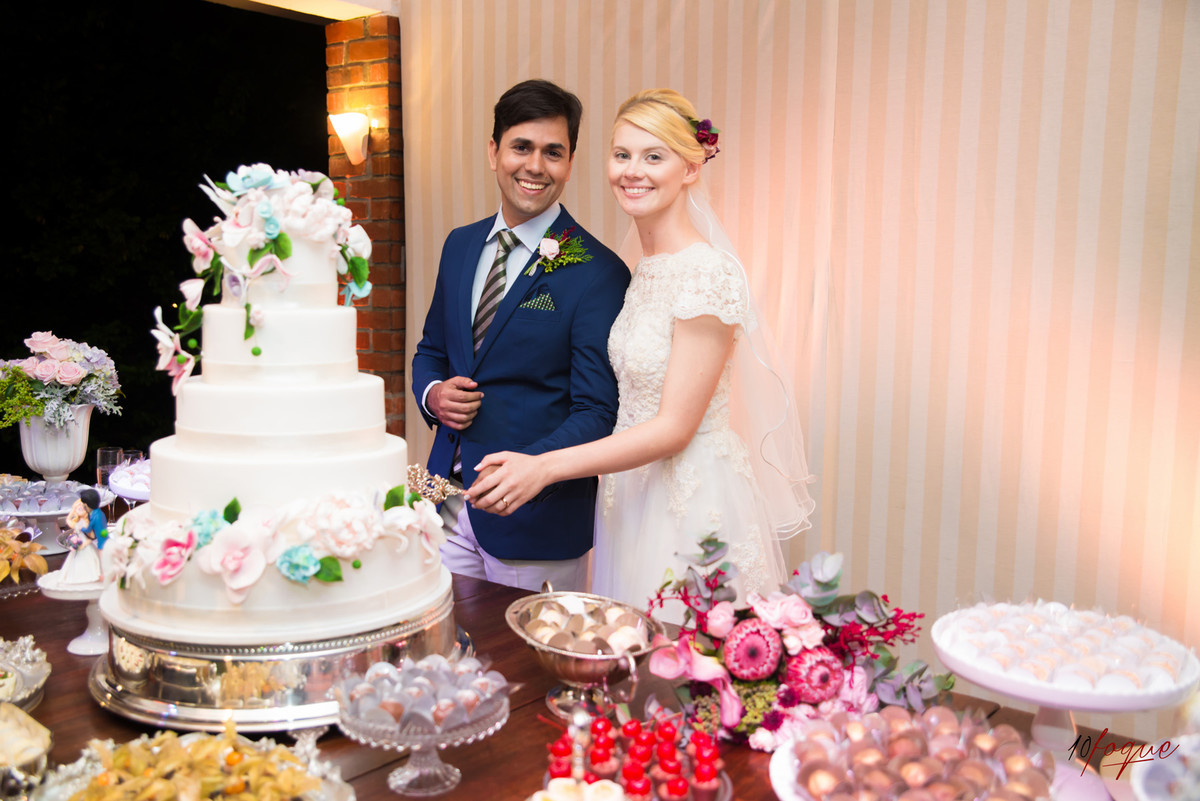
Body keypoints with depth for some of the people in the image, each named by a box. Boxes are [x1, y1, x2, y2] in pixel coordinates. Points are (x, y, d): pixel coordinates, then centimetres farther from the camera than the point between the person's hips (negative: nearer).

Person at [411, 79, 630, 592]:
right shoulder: (460, 245, 8)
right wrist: (431, 393, -3)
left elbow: (596, 413, -15)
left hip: (537, 522, -5)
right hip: (448, 508, 6)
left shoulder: (597, 273, -13)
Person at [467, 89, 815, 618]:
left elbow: (675, 427, -20)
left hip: (692, 503, -8)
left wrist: (544, 466, -22)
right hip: (631, 495, 8)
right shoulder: (643, 268, 7)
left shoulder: (709, 274, -19)